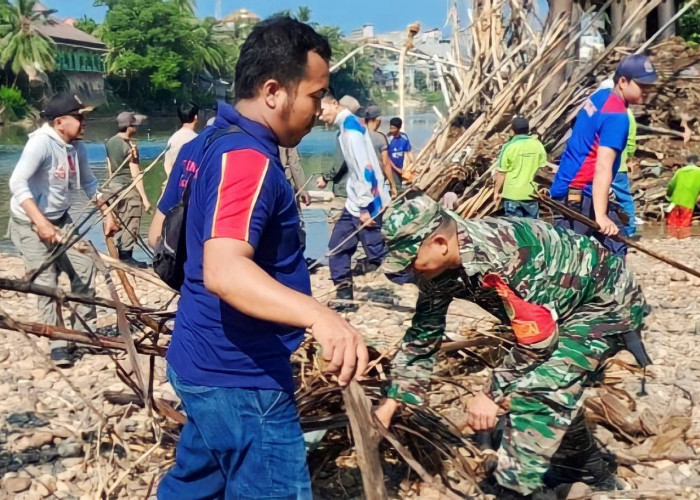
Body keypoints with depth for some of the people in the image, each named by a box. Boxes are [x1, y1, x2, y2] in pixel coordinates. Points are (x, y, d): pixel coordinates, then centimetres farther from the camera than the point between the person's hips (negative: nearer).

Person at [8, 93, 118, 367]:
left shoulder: (77, 147, -2)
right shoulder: (41, 142, -25)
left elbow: (89, 182, 12)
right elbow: (17, 183, -34)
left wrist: (107, 214, 4)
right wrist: (41, 222, -41)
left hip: (61, 219, 7)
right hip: (30, 223, -7)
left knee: (84, 267, 3)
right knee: (47, 283, -4)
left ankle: (81, 331, 18)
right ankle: (58, 344, 9)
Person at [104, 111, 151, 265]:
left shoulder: (111, 142, 6)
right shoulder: (130, 146, -17)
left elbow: (110, 168, 14)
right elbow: (135, 174, -19)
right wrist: (144, 198, -17)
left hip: (113, 185, 8)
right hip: (129, 189, -8)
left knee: (118, 223, 16)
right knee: (130, 225, 1)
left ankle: (116, 255, 22)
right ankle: (126, 255, 4)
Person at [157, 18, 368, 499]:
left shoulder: (224, 142, 10)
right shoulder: (247, 158, -23)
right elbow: (223, 270, -39)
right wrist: (319, 315, -53)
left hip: (213, 363, 11)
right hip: (241, 375, -10)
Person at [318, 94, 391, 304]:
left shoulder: (350, 126, -15)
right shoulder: (347, 125, 13)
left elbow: (364, 167, -22)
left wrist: (364, 207, -22)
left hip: (366, 205, -10)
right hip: (356, 203, 10)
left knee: (378, 253, -7)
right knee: (338, 247, 12)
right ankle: (344, 296, 20)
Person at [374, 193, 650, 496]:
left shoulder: (498, 253, -37)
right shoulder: (438, 269, -10)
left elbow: (539, 334, -30)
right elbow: (423, 336, 1)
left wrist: (492, 394, -22)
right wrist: (392, 402, 0)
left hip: (606, 301, -9)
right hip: (569, 303, 9)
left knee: (534, 392, -19)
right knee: (552, 387, 19)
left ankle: (513, 486, -8)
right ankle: (587, 470, 40)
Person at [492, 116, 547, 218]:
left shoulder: (509, 147, -12)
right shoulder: (538, 145, -2)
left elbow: (501, 173, -10)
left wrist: (496, 192, 1)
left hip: (512, 194, -3)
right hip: (531, 193, 3)